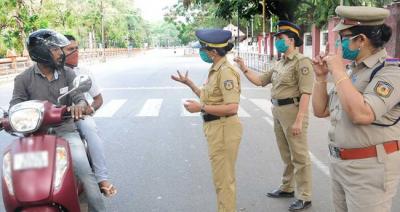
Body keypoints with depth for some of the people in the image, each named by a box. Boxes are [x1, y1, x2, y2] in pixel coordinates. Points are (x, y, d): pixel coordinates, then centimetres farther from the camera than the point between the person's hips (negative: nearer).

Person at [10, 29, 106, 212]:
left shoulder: (67, 74, 5)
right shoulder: (23, 79, 2)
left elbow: (81, 99, -3)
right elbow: (15, 107, -1)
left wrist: (79, 106, -29)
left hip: (65, 131, 0)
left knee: (85, 172, -17)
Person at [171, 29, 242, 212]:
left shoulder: (226, 71, -19)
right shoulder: (216, 70, 9)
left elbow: (232, 108, -25)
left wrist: (200, 108, -22)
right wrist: (188, 83, 18)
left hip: (223, 129, -10)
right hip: (215, 128, 10)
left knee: (223, 179, 3)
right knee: (223, 177, 22)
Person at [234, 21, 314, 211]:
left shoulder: (302, 62, -13)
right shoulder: (279, 64, 13)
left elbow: (305, 93, -19)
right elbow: (260, 81, 19)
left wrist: (299, 120, -24)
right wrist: (244, 69, 7)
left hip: (293, 111, -9)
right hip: (278, 112, 9)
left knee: (299, 156, -1)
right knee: (286, 154, 19)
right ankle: (287, 188, 34)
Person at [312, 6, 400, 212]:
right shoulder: (351, 71, 9)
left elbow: (361, 114, -32)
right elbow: (320, 110, 14)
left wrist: (338, 71, -23)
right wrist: (321, 77, 2)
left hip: (369, 168, -8)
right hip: (339, 163, 8)